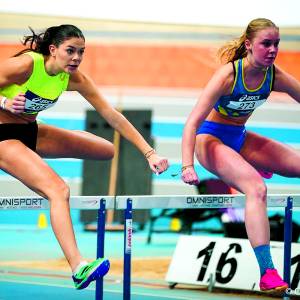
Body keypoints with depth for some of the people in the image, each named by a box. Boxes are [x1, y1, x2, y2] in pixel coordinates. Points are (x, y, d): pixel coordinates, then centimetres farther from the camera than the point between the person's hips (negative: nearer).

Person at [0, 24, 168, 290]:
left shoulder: (74, 78, -6)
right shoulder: (26, 64, -24)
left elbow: (112, 116, -7)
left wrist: (149, 152, -11)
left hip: (30, 132, 8)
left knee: (107, 150, 11)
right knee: (58, 190, -30)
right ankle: (78, 268, -43)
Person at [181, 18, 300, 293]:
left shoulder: (275, 76, -9)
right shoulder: (228, 75, -25)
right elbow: (192, 122, -28)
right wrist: (188, 166, -39)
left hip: (240, 137, 7)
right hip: (211, 138, -7)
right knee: (257, 189, -33)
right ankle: (267, 273, -39)